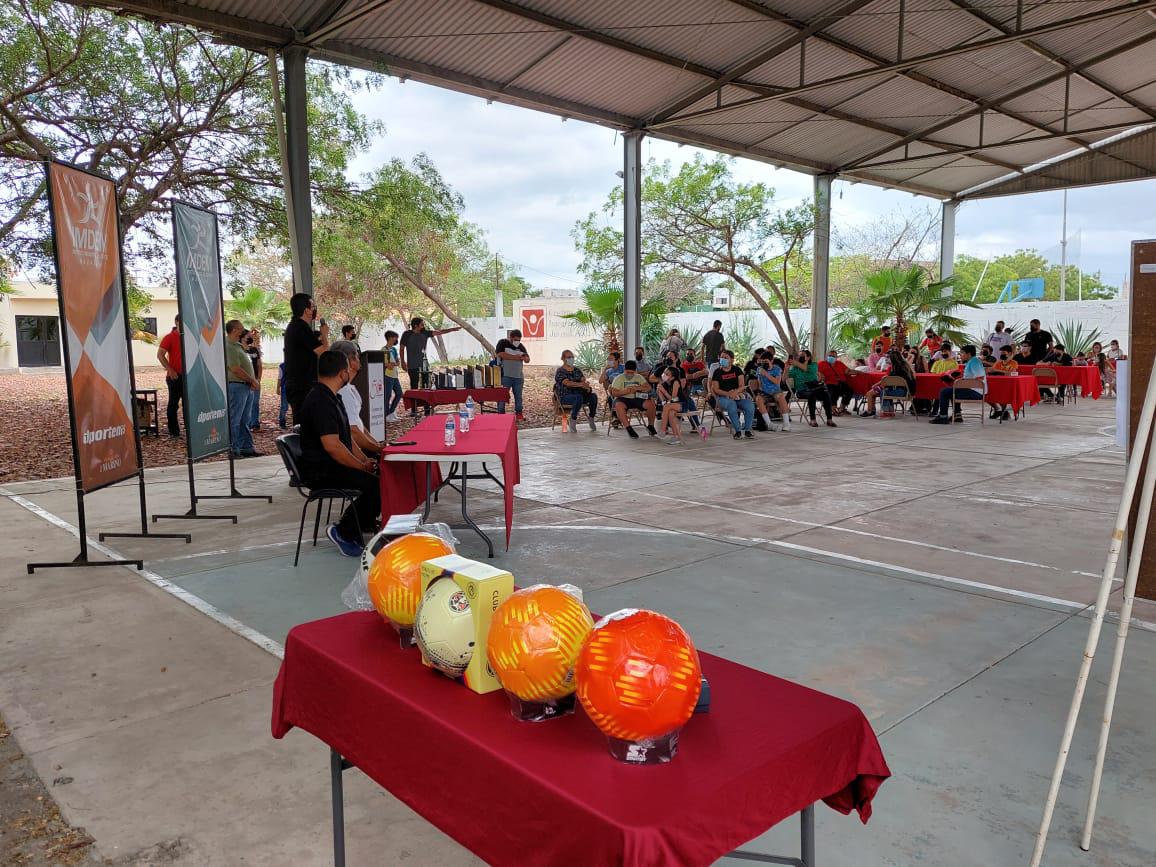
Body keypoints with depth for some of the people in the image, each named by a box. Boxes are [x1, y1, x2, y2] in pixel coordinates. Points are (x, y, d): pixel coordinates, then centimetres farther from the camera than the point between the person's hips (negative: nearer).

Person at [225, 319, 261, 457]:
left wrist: (253, 381, 5)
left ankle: (247, 447, 21)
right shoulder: (229, 346, -15)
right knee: (234, 421, -3)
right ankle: (233, 450, 1)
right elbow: (236, 369, -21)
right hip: (236, 385, -10)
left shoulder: (238, 346, 17)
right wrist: (253, 380, -11)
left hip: (247, 386, 10)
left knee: (244, 420, 14)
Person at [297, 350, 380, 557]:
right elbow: (332, 446, -26)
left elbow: (346, 437, 19)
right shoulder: (320, 401, -19)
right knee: (378, 484, -24)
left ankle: (365, 522, 15)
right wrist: (362, 466, -16)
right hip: (321, 472, -11)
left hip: (332, 465, 11)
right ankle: (343, 532, -9)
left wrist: (365, 460, 6)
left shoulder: (330, 397, 16)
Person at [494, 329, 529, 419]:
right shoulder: (503, 343, -1)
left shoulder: (521, 346, 14)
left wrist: (524, 358, -12)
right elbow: (500, 354, -17)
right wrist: (515, 357, -14)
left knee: (518, 396, 8)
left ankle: (519, 414, 17)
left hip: (518, 376, 5)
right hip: (505, 375, -5)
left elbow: (528, 359, 14)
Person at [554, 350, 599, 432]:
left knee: (593, 396, -22)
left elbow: (584, 380, 2)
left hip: (579, 394, 6)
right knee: (578, 397, -37)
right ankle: (572, 421, -26)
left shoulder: (577, 370, 18)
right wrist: (580, 384, -34)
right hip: (565, 396, -6)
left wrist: (587, 386, -23)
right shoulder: (560, 371, -1)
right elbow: (567, 383, -18)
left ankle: (591, 418, -5)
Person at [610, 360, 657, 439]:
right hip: (623, 399, -3)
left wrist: (637, 388, -15)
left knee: (650, 404, -23)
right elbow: (614, 393, -5)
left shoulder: (639, 377, 13)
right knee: (618, 405, -38)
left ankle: (650, 426, -1)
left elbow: (648, 388, 2)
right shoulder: (618, 378, 3)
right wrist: (625, 391, -20)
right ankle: (628, 428, -33)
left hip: (636, 399, 3)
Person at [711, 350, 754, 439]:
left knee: (750, 406, -26)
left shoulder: (736, 370, 11)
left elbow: (742, 385, 2)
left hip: (738, 394, 2)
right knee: (732, 406, -37)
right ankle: (738, 431, -26)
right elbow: (716, 389, -1)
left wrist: (735, 392, -20)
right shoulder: (717, 372, 6)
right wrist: (728, 393, -18)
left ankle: (747, 430, -12)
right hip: (723, 397, -2)